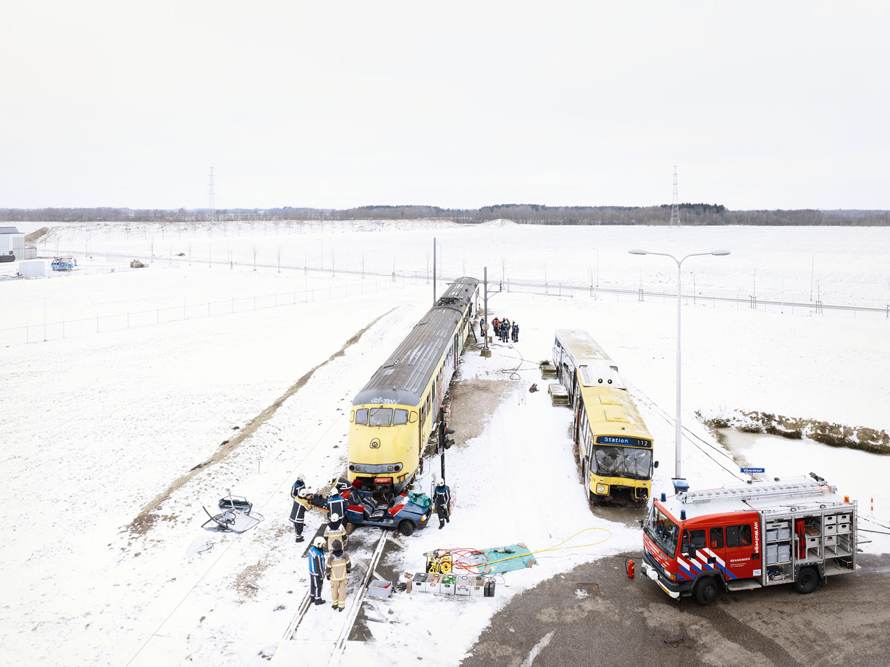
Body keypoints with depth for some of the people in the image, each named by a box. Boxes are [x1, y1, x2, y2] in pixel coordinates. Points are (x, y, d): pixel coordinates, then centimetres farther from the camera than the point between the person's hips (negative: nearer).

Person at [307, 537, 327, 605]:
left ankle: (312, 597, 44)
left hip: (311, 570, 8)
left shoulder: (312, 548, -11)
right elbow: (319, 566, -29)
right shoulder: (318, 555, -38)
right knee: (318, 586, 14)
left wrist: (307, 555, 37)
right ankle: (317, 600, 32)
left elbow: (309, 554, 13)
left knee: (312, 584, 25)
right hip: (317, 572, -8)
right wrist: (322, 575, -16)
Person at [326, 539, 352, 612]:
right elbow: (348, 564, -7)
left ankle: (335, 604, 38)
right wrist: (349, 569, 15)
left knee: (334, 590, 22)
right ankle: (341, 606, 26)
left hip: (335, 576, -1)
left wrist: (328, 575, 5)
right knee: (342, 590, 17)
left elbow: (328, 568, -14)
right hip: (343, 576, 1)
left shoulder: (331, 557, -26)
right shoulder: (345, 555, -22)